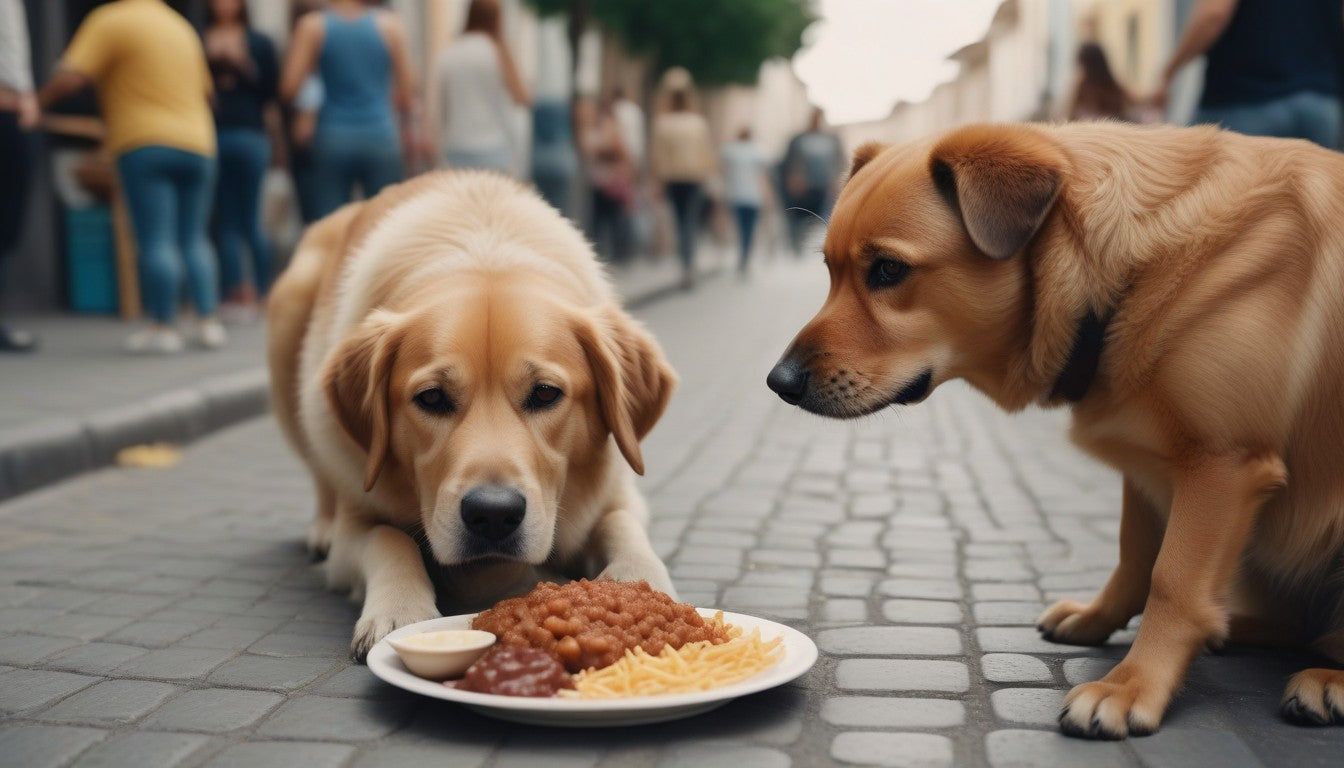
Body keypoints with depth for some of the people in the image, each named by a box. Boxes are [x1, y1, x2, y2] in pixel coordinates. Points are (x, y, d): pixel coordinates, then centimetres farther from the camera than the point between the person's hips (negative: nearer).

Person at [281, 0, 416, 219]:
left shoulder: (312, 26, 0)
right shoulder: (390, 24, 1)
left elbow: (289, 89, -4)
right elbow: (407, 94, 2)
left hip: (332, 137, 0)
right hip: (381, 137, 0)